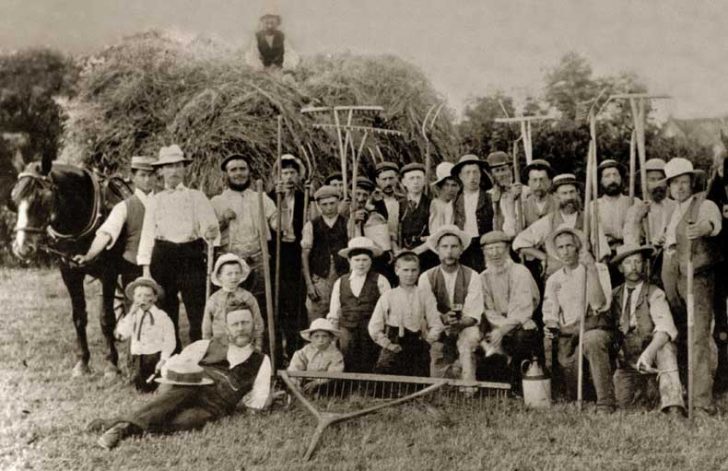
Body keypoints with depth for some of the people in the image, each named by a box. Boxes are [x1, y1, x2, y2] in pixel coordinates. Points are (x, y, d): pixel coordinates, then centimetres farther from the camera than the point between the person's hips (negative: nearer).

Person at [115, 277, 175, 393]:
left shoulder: (161, 316, -6)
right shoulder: (133, 315, 5)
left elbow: (169, 341, -5)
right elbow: (123, 334, -9)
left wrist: (163, 359, -14)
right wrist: (131, 314, -12)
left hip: (155, 356, -3)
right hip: (136, 358, 4)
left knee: (151, 388, -6)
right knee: (140, 389, 1)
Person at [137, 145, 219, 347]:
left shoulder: (197, 197, 6)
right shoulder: (154, 201, 11)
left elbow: (211, 227, -1)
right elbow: (147, 235, 8)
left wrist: (211, 234, -25)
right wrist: (146, 267, 1)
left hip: (191, 256, -2)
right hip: (163, 258, 2)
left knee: (198, 313, -5)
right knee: (166, 314, 6)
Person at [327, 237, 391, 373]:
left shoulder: (379, 281, 2)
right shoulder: (340, 283, 10)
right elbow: (334, 314, 13)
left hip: (372, 336, -2)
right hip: (347, 334, 2)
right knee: (350, 372, 0)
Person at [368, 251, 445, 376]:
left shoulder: (425, 296, 4)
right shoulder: (387, 297, 4)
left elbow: (436, 325, 1)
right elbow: (374, 327, 3)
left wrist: (426, 342, -4)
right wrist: (387, 344, -2)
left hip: (418, 352, 0)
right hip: (393, 351, 0)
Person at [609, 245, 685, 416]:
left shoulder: (654, 294, -7)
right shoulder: (615, 295, 7)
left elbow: (666, 328, -24)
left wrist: (649, 352, -39)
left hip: (652, 355, -3)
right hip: (627, 360, 3)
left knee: (665, 346, -35)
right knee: (623, 401, -16)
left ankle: (673, 405, -35)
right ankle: (641, 386, 20)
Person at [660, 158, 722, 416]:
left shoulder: (705, 206, -3)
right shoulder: (671, 211, 19)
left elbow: (715, 222, -26)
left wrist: (705, 227, -48)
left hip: (697, 279, -6)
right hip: (670, 280, 6)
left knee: (699, 338, -12)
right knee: (679, 338, 8)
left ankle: (703, 399, -13)